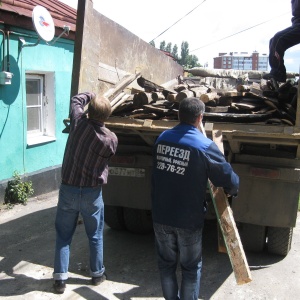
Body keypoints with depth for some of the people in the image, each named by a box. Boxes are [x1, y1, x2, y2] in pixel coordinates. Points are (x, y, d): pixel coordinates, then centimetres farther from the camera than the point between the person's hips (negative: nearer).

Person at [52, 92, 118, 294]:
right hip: (92, 193, -1)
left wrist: (92, 96, 23)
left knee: (63, 236, 13)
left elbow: (76, 100, 10)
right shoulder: (111, 139, -14)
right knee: (95, 236, 17)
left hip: (68, 189, 1)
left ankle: (60, 279, 16)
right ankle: (97, 274, 31)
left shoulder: (78, 121, -11)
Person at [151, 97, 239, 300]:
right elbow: (228, 178, -12)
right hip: (188, 220, -4)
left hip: (161, 216, 4)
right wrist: (233, 190, 11)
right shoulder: (205, 146, -16)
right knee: (191, 267, 15)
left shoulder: (162, 138, 0)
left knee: (166, 263, 21)